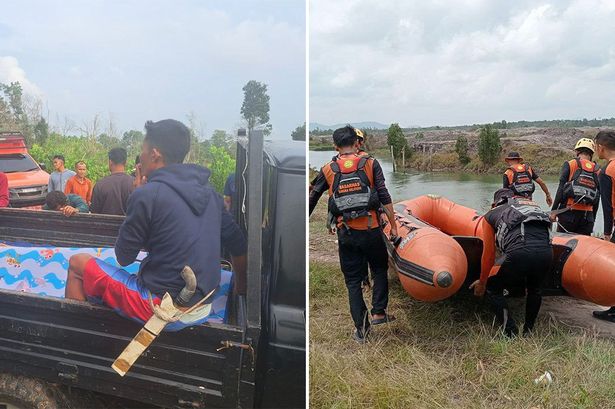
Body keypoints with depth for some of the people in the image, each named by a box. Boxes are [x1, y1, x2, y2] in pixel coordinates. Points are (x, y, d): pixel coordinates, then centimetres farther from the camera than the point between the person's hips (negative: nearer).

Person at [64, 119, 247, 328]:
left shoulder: (147, 194, -16)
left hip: (161, 304, -7)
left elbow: (124, 258, -6)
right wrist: (242, 288, 24)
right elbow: (238, 245, 9)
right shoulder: (208, 191, 3)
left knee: (77, 263, 9)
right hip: (200, 301, 7)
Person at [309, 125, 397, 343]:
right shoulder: (370, 164, 1)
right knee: (379, 269, 24)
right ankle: (378, 312, 16)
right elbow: (384, 197, -4)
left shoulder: (327, 170, 5)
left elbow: (312, 200, 7)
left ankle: (361, 329, 13)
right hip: (371, 230, -1)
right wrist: (393, 225, 1)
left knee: (353, 281, 11)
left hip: (345, 234, 1)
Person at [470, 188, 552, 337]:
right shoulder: (533, 205, 36)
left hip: (519, 251, -4)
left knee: (493, 289, 19)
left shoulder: (493, 213, 25)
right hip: (546, 250, 5)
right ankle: (528, 332, 35)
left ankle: (511, 333, 10)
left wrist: (482, 282, 33)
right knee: (534, 289, 35)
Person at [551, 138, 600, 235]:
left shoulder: (569, 165, -1)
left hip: (569, 212, -3)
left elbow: (561, 190, -7)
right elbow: (597, 199, 11)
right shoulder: (597, 171, 10)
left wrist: (553, 211, -4)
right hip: (588, 215, 3)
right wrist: (593, 218, 19)